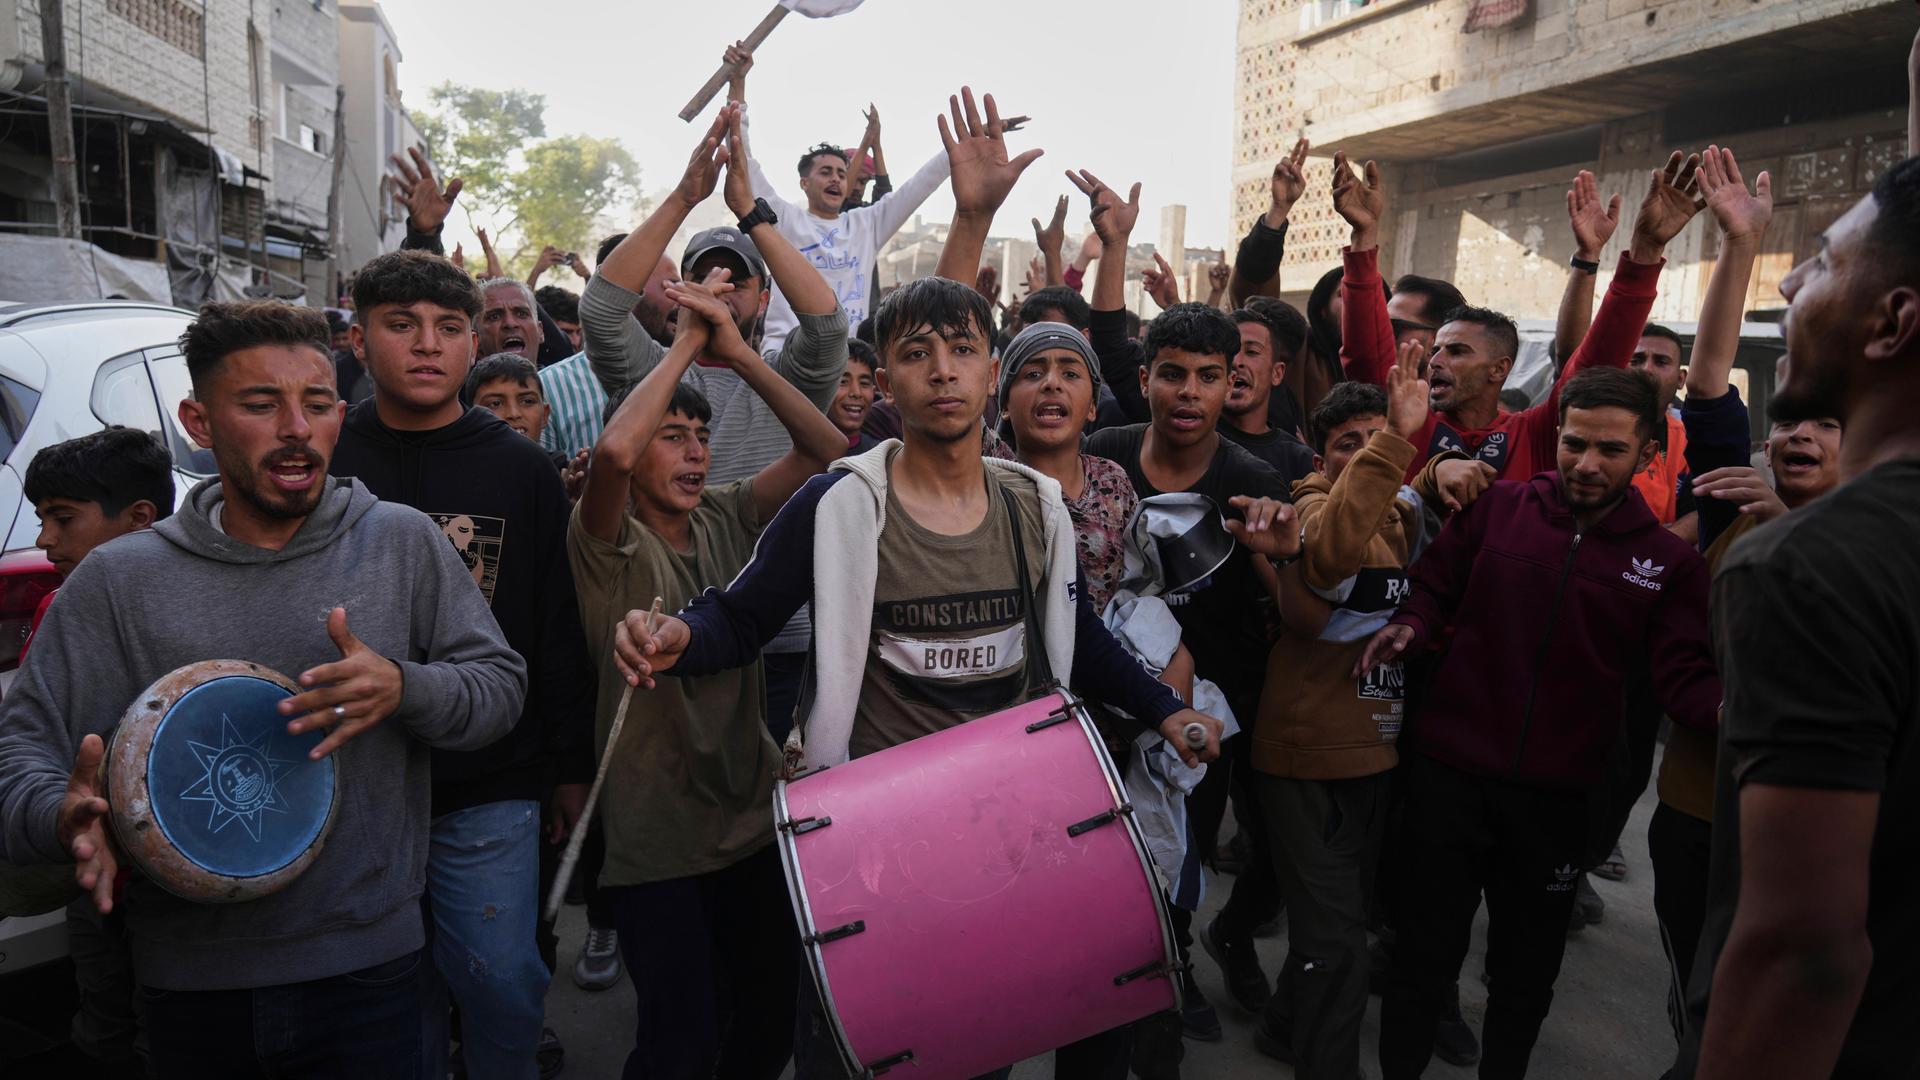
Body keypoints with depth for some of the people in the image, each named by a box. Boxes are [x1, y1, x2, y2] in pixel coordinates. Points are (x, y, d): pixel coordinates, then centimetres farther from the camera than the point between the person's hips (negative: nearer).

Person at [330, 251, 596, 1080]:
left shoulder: (521, 470, 1)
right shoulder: (322, 462, 2)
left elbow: (560, 633, 2)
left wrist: (570, 765, 3)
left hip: (491, 789, -1)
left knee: (503, 987, 3)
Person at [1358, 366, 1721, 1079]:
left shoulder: (1668, 562, 1)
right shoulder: (1496, 508, -1)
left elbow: (1683, 676, -5)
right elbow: (1432, 593, 4)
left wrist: (1725, 707, -27)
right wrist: (1409, 629, -18)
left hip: (1555, 794, 1)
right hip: (1447, 773, -1)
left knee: (1527, 971, 19)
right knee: (1425, 956, 11)